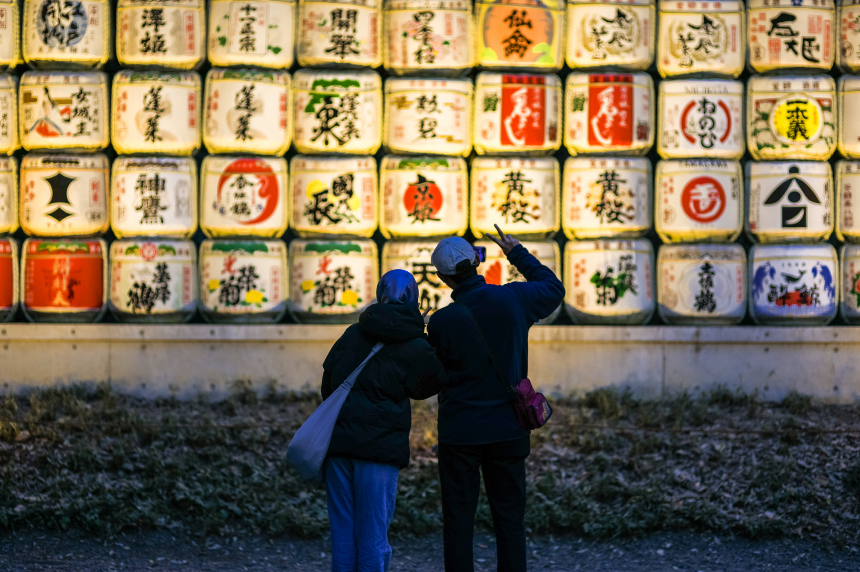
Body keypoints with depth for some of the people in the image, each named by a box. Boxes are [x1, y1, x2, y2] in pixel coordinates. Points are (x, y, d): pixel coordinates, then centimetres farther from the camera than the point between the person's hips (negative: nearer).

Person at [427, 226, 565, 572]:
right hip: (507, 432, 2)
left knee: (458, 520, 6)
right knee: (509, 520, 7)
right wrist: (517, 254, 23)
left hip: (458, 433, -2)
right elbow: (553, 289, 15)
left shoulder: (442, 322, -13)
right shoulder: (514, 298, -7)